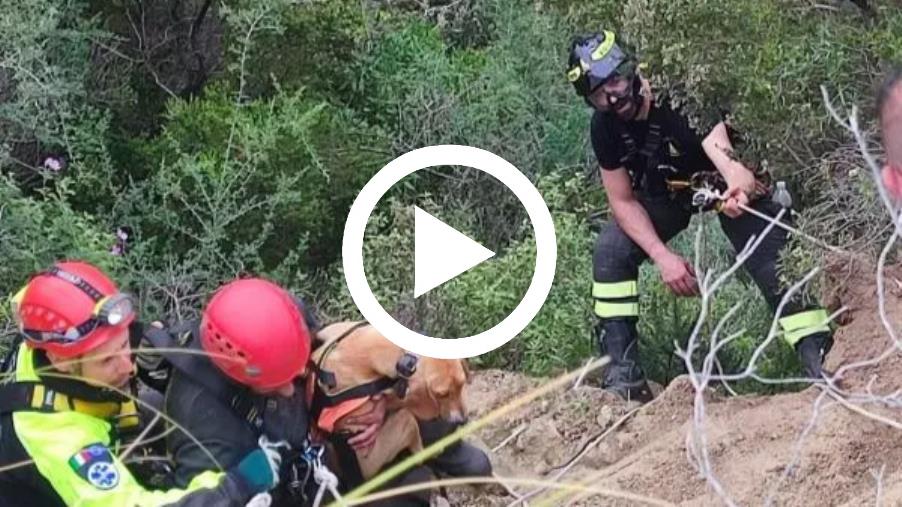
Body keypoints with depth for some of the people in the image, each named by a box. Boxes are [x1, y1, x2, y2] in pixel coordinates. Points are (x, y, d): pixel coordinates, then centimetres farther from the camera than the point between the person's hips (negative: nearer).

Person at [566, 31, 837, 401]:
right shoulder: (605, 128, -20)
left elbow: (723, 152, -48)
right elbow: (623, 202, -13)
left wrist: (740, 181, -72)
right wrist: (662, 256, -26)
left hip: (722, 186, -3)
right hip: (667, 195, 4)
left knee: (776, 262, -23)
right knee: (610, 251, -18)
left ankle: (819, 367, -21)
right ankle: (623, 373, -15)